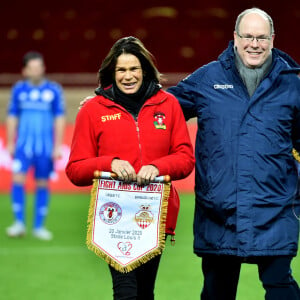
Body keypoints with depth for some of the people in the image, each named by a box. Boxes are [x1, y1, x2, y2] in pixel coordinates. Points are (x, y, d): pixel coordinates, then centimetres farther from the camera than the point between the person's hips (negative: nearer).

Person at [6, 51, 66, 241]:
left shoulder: (54, 90, 0)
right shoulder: (19, 89, 4)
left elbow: (59, 119, 2)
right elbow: (12, 117, 10)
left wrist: (58, 146, -2)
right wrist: (10, 143, 8)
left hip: (46, 147, -1)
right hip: (23, 145, 1)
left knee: (43, 184, 4)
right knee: (18, 179, -13)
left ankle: (39, 227, 13)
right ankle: (19, 223, -8)